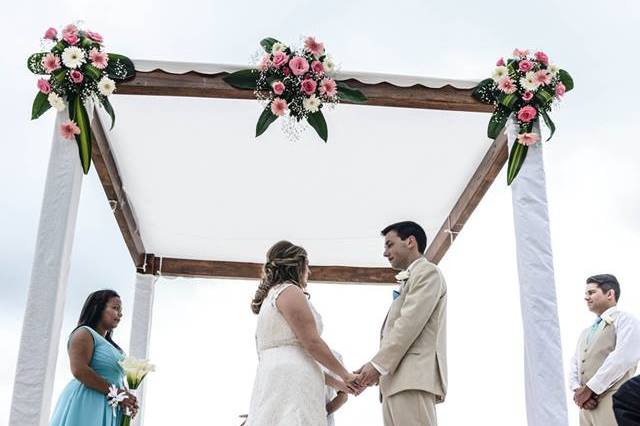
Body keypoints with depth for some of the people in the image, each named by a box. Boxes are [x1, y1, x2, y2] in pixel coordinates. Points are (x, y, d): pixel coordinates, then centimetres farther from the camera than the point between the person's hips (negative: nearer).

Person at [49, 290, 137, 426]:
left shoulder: (110, 346, 24)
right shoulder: (84, 333, -2)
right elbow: (79, 370, -18)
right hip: (86, 405, -8)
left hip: (108, 411, 8)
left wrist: (126, 398, 1)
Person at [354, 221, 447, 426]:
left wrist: (378, 364, -14)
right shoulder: (409, 281, 31)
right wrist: (379, 370, 11)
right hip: (397, 379, 9)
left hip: (413, 377, -9)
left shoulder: (427, 271, 3)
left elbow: (411, 322, -11)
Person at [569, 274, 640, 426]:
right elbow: (575, 366, 19)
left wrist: (589, 389, -13)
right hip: (587, 407, 7)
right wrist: (577, 391, -3)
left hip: (614, 404, -7)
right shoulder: (586, 332, 25)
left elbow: (623, 358, -15)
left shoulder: (625, 321, 1)